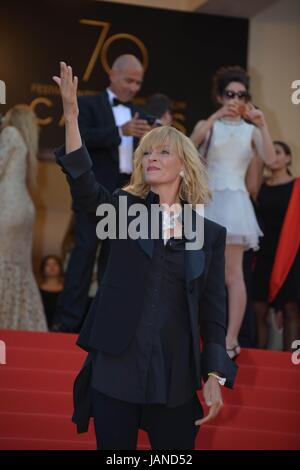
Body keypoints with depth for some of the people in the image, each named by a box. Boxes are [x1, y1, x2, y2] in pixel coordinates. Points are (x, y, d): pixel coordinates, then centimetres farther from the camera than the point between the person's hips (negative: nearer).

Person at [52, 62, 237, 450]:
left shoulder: (210, 233, 5)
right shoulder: (126, 209, 5)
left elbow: (212, 311, 4)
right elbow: (84, 188, -16)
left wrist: (215, 376, -4)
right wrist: (71, 118, -28)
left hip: (175, 375, 0)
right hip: (116, 364, 0)